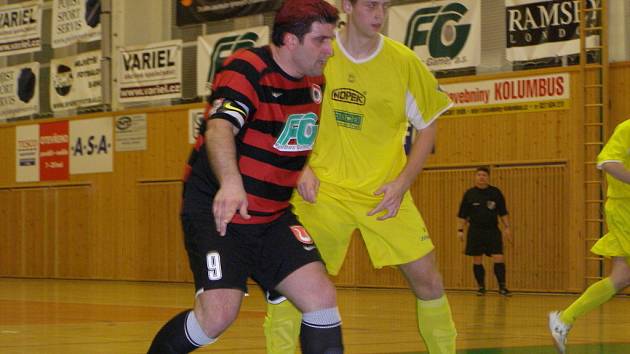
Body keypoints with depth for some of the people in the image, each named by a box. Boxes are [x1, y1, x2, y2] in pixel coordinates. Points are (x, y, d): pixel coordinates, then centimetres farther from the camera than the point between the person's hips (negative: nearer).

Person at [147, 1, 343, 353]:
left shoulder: (315, 82, 8)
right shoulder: (246, 70, -16)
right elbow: (219, 128, -35)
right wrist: (230, 182, -52)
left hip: (273, 218, 7)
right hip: (216, 213, -7)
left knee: (321, 296, -9)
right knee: (218, 314, -18)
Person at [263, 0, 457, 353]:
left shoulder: (404, 62, -6)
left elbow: (428, 126, 4)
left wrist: (402, 183, -6)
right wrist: (302, 168, -5)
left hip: (384, 192, 0)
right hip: (323, 188, 0)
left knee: (428, 280, -3)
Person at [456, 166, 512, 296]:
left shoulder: (495, 192, 3)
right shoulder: (469, 194, 2)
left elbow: (503, 213, 7)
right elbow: (462, 215, 5)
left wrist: (507, 227, 0)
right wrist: (460, 230, -1)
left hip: (493, 231, 0)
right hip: (475, 232, 0)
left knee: (498, 258, -9)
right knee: (477, 260, 2)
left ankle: (502, 287, -3)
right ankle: (481, 287, 13)